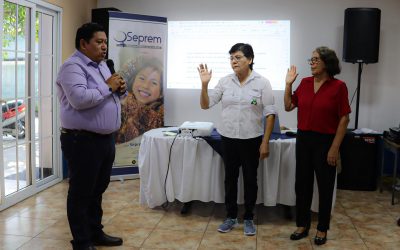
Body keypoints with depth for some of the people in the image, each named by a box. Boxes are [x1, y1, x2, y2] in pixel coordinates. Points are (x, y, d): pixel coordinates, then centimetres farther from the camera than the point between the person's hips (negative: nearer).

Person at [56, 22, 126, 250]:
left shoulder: (102, 65, 15)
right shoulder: (73, 67, -14)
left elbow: (111, 96, 23)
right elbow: (79, 99, -29)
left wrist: (120, 89, 0)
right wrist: (108, 87, -18)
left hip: (105, 139, 9)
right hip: (83, 141, -9)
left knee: (98, 190, 18)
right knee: (81, 193, 3)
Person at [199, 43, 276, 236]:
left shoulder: (262, 82, -6)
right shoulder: (225, 82, 1)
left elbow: (270, 114, -7)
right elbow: (205, 105, 3)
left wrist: (265, 142, -11)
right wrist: (204, 84, -13)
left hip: (252, 140, -3)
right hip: (228, 139, 3)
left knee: (250, 179, 8)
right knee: (230, 178, 12)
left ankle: (248, 219, 24)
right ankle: (231, 217, 26)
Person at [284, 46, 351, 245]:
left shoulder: (338, 86, -11)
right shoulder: (305, 83, 3)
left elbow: (344, 119, -10)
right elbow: (288, 106, 10)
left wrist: (335, 148, -13)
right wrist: (288, 84, -1)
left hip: (325, 141, -5)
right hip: (303, 139, 5)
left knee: (325, 186, 8)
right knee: (302, 184, 11)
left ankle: (322, 229, 23)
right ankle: (302, 225, 27)